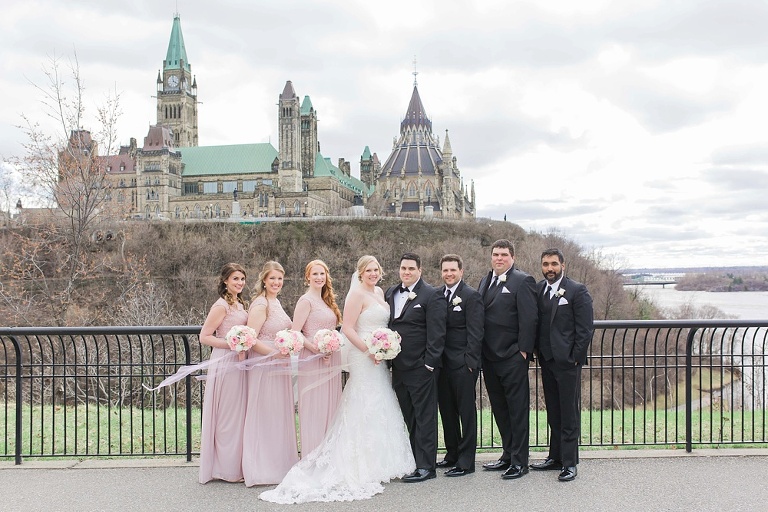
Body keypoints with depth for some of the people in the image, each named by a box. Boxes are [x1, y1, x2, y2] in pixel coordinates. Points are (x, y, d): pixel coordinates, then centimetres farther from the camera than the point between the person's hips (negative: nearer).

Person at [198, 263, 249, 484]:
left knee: (238, 415, 13)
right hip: (225, 364, -9)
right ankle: (226, 469, 10)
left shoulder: (240, 304, 14)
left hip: (239, 363, 9)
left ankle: (236, 465, 23)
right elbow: (204, 337, -15)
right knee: (227, 415, 0)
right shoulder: (221, 306, -12)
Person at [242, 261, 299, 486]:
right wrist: (275, 353, -26)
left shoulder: (275, 302, 14)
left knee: (280, 415, 15)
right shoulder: (261, 304, -14)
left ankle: (279, 465, 25)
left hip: (280, 367, 9)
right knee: (264, 416, -1)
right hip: (265, 367, -9)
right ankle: (262, 469, 9)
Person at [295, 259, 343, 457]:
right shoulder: (306, 300, -8)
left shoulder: (326, 300, 15)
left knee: (330, 407, 11)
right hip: (314, 361, -8)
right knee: (314, 409, -2)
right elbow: (294, 333, -14)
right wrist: (315, 348, -21)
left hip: (331, 361, 8)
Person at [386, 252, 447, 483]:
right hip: (398, 367, 7)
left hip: (421, 368, -7)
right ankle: (411, 461, 23)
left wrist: (429, 364, -15)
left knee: (424, 418, 0)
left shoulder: (432, 296, -8)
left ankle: (426, 466, 7)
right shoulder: (390, 293, 13)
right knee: (408, 418, 14)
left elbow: (436, 334, -11)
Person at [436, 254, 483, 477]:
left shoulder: (471, 296, -7)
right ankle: (452, 454, 27)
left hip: (463, 364, -6)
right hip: (442, 363, 7)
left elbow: (475, 332, -10)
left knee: (467, 412, 2)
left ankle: (466, 461, 9)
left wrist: (470, 362, -15)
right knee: (447, 410, 14)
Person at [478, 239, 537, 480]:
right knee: (499, 409, 15)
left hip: (512, 358, -8)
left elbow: (528, 319, -12)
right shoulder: (485, 281, 15)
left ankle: (519, 461, 9)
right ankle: (508, 455, 26)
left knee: (518, 410, 1)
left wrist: (523, 351, -16)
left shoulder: (522, 281, -8)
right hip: (489, 358, 8)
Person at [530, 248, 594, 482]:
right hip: (546, 360, 6)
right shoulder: (539, 289, 9)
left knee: (569, 413, -1)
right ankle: (556, 457, 24)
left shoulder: (577, 291, -7)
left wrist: (575, 358, -12)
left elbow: (585, 329, -9)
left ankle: (569, 463, 6)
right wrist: (537, 351, 7)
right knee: (553, 412, 14)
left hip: (567, 361, -6)